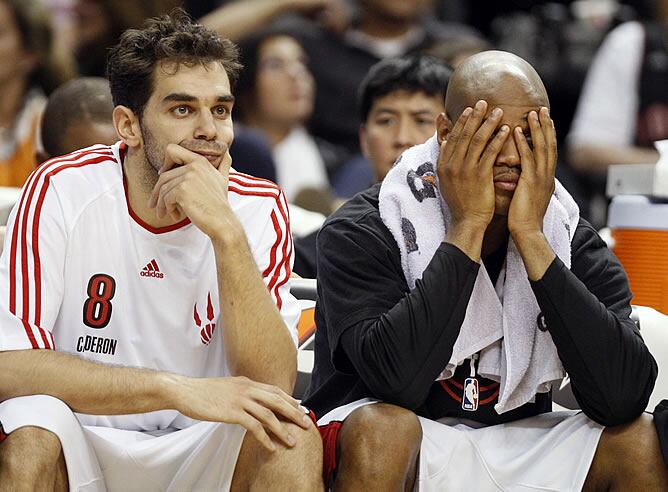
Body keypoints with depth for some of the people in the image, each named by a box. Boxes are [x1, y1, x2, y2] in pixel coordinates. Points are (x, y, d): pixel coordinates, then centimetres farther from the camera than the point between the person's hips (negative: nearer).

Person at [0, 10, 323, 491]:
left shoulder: (258, 208, -5)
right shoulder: (63, 189, -10)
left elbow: (272, 385, -17)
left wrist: (226, 231, -27)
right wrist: (177, 389, -27)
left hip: (199, 452, 2)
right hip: (81, 450, -1)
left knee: (294, 441, -27)